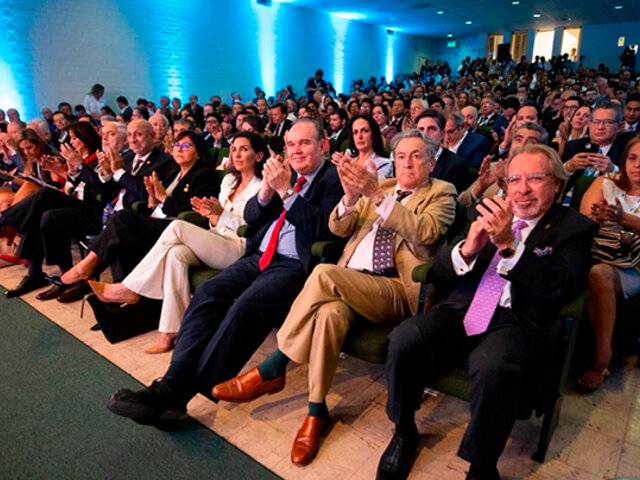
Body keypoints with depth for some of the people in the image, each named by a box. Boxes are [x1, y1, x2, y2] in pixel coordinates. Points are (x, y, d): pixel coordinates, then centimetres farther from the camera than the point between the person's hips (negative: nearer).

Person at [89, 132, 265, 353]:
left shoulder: (261, 187, -1)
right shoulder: (228, 180, 21)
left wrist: (222, 214, -17)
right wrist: (211, 216, -2)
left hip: (240, 250, -6)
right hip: (215, 245, 6)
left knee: (177, 227, -23)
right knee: (176, 253, -26)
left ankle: (129, 289, -12)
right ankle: (170, 333, -24)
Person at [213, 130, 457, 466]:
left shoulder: (441, 193, 10)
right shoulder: (379, 186, 23)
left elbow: (424, 232, -13)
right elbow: (338, 228, 11)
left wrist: (378, 195, -21)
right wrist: (351, 196, -10)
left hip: (396, 291, -4)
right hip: (347, 285, 4)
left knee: (323, 273, -30)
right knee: (330, 311, -32)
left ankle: (271, 370, -15)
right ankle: (316, 411, -15)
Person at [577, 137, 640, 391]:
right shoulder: (606, 182, 15)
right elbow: (583, 218, 2)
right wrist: (597, 218, -20)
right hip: (597, 254, 2)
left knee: (598, 273, -35)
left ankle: (602, 355, -27)